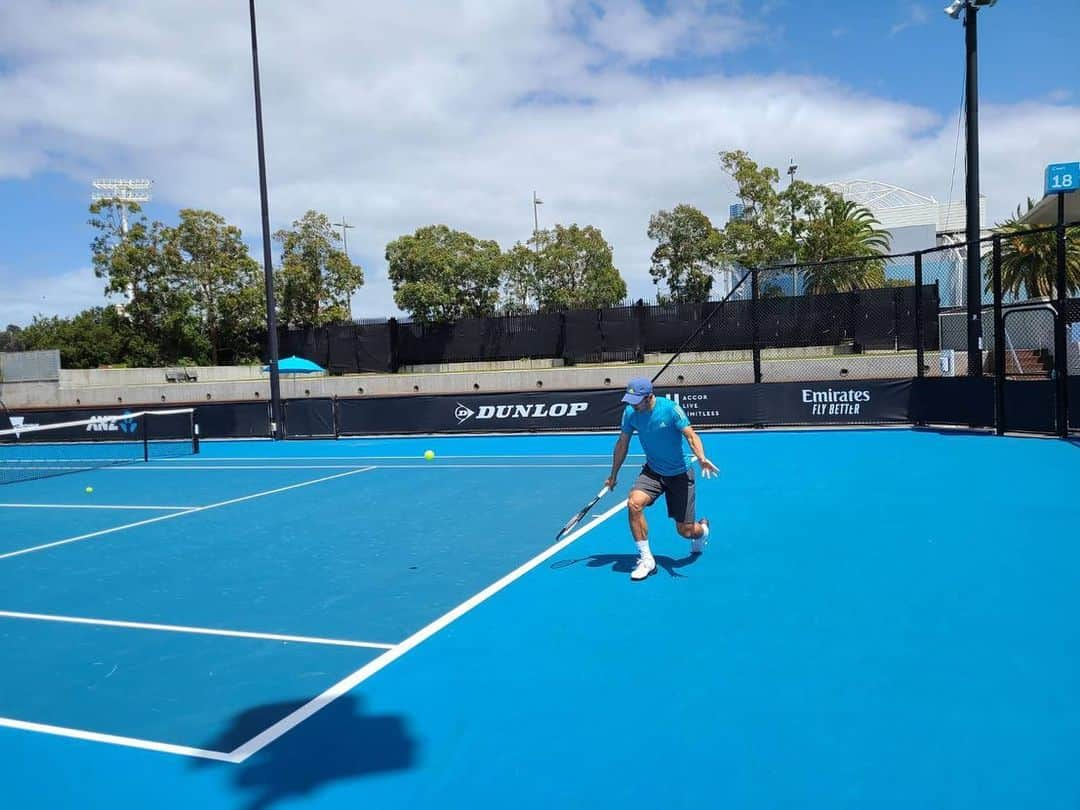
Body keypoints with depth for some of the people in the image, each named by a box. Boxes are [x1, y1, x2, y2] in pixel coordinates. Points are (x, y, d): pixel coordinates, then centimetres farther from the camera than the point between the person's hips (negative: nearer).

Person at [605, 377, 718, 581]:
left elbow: (691, 435, -27)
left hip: (679, 474, -3)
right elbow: (623, 443, 5)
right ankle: (646, 559, -11)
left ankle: (702, 529, 42)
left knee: (685, 530, 1)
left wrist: (701, 459, -47)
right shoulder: (630, 412, -9)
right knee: (634, 503, -26)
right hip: (652, 471, 3)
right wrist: (614, 474, 11)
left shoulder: (670, 409, -21)